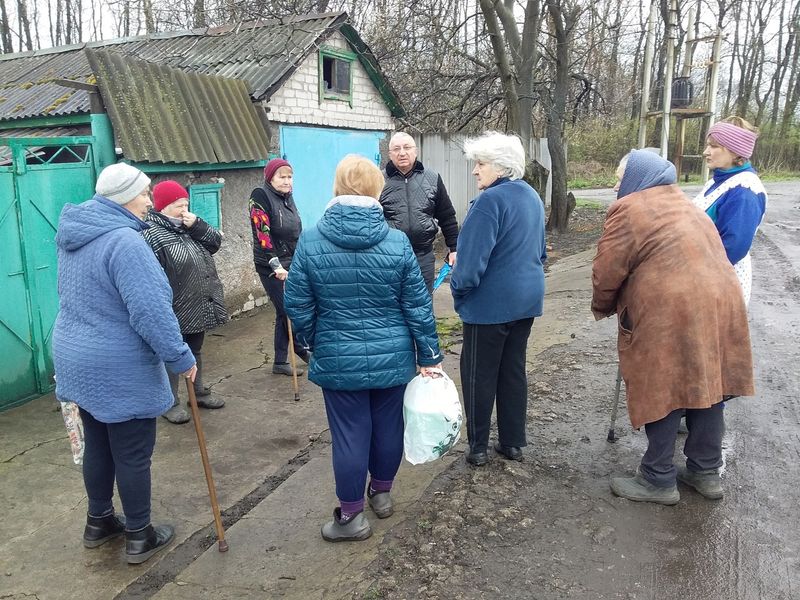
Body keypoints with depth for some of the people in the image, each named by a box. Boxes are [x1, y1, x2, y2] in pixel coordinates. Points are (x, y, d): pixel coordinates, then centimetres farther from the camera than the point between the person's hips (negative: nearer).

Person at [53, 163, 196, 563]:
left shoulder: (74, 234, 6)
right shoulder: (124, 241, -25)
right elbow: (151, 311, -27)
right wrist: (181, 358, -18)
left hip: (79, 361, 9)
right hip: (120, 370, -9)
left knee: (97, 444, 22)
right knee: (133, 454, 6)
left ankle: (98, 522, 38)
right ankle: (139, 537, 21)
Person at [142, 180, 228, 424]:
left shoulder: (190, 226, 10)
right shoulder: (151, 234, -17)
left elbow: (215, 242, 6)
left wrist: (197, 225, -10)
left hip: (199, 307, 8)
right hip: (176, 311, -8)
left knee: (195, 351, 20)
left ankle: (200, 392, 34)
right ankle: (170, 403, 18)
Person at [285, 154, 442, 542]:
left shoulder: (310, 241, -11)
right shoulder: (397, 242, -10)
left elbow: (297, 305, -5)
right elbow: (418, 306, -6)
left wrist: (312, 341, 13)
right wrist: (429, 355, 4)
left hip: (338, 360, -1)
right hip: (393, 357, 2)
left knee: (349, 433, 9)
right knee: (388, 424, 18)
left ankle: (351, 515, 22)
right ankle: (382, 492, 39)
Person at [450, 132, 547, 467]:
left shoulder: (490, 200, -18)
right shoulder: (532, 197, 10)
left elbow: (473, 257, -22)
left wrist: (458, 289, -8)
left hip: (490, 303, -8)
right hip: (527, 299, 8)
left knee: (479, 375, 5)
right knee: (513, 370, 16)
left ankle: (478, 446, 16)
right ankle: (513, 442, 25)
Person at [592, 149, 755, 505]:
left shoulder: (629, 209, -4)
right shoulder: (683, 204, 22)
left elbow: (607, 272, -7)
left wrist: (602, 308, 12)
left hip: (669, 315, -8)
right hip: (720, 305, 8)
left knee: (662, 394, 3)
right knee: (706, 388, 16)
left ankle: (658, 480, 14)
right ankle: (706, 472, 30)